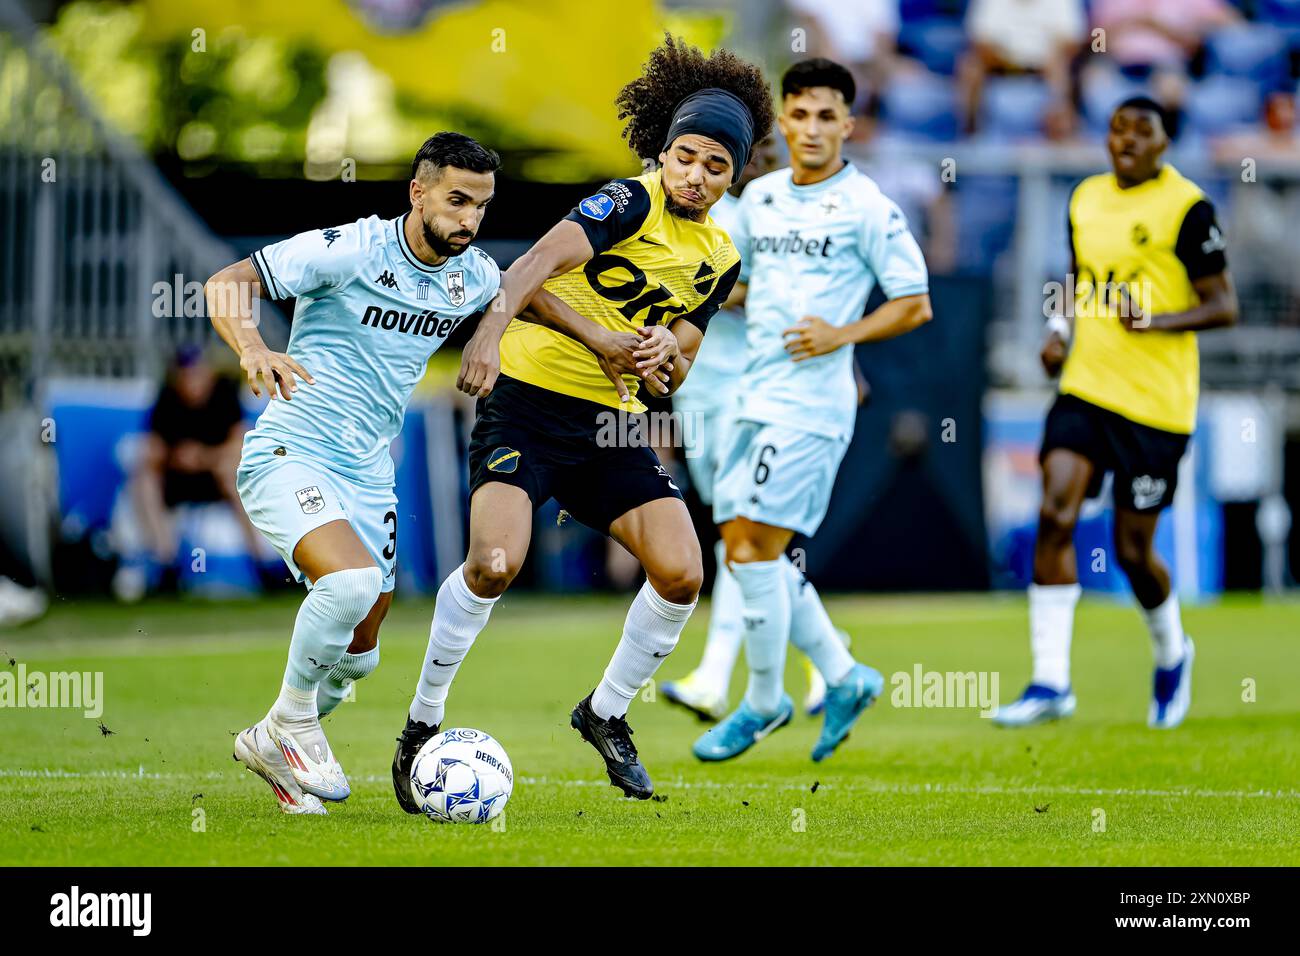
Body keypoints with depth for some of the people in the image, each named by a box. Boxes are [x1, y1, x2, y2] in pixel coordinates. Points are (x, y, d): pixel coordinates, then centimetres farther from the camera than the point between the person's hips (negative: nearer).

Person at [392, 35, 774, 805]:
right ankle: (422, 724, -5)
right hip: (528, 400, -6)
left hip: (610, 423, 6)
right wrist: (492, 330, -44)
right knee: (495, 564, -24)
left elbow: (676, 374, 15)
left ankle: (607, 713, 16)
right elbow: (541, 260, -26)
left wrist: (667, 356, -10)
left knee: (681, 574, -8)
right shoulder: (632, 202, -10)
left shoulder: (720, 257, 11)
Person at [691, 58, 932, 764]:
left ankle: (764, 702, 4)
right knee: (744, 548, 6)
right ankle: (844, 677, 19)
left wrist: (841, 334, -17)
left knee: (754, 548, -11)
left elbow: (915, 305, -5)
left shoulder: (866, 208, -7)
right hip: (755, 396, 7)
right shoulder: (760, 197, 12)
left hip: (811, 404, -7)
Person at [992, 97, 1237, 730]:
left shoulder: (1185, 207, -8)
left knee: (1132, 550, 2)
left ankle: (1171, 655, 32)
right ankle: (1050, 682, -11)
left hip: (1156, 403, -5)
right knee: (1055, 516, -13)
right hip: (1085, 386, 5)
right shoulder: (1086, 199, 10)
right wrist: (1060, 331, 7)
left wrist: (1160, 320, -24)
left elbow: (1223, 306, -8)